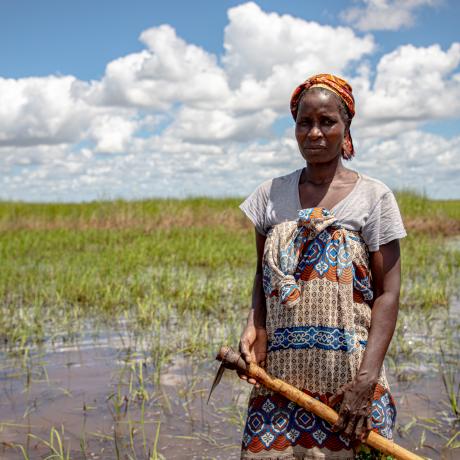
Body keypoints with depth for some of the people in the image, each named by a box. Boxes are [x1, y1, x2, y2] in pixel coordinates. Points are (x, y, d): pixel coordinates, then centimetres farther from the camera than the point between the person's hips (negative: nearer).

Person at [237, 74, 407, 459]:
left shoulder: (373, 196, -3)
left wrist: (367, 378, -12)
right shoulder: (271, 195, 7)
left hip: (348, 378, -2)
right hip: (280, 373, 3)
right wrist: (253, 326, -5)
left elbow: (388, 293, -4)